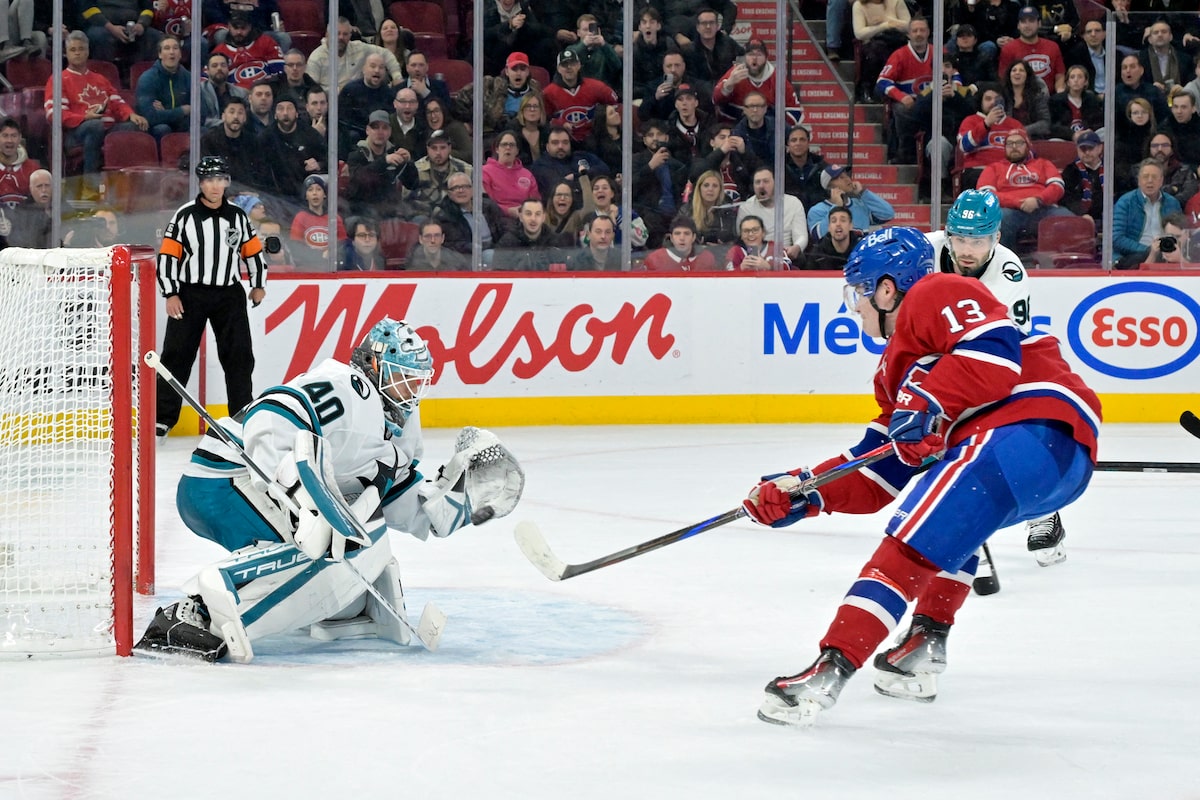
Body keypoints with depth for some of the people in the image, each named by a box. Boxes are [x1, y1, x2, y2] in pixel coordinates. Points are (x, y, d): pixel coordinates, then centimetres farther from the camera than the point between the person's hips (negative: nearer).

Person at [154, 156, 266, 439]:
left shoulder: (237, 217, 5)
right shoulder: (185, 216, -5)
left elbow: (253, 251, 16)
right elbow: (167, 255, -5)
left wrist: (258, 285, 12)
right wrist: (170, 294, -9)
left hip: (229, 296, 3)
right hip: (190, 295, -3)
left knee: (239, 356, 1)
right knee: (177, 355, -2)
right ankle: (162, 417, 2)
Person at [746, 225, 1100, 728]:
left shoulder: (937, 295, 2)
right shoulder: (898, 365, 30)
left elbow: (995, 351, -17)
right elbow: (879, 471, 26)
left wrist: (926, 405, -21)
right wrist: (802, 492, 19)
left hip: (1042, 430, -12)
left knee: (922, 532, -20)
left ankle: (832, 668, -30)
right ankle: (925, 649, 26)